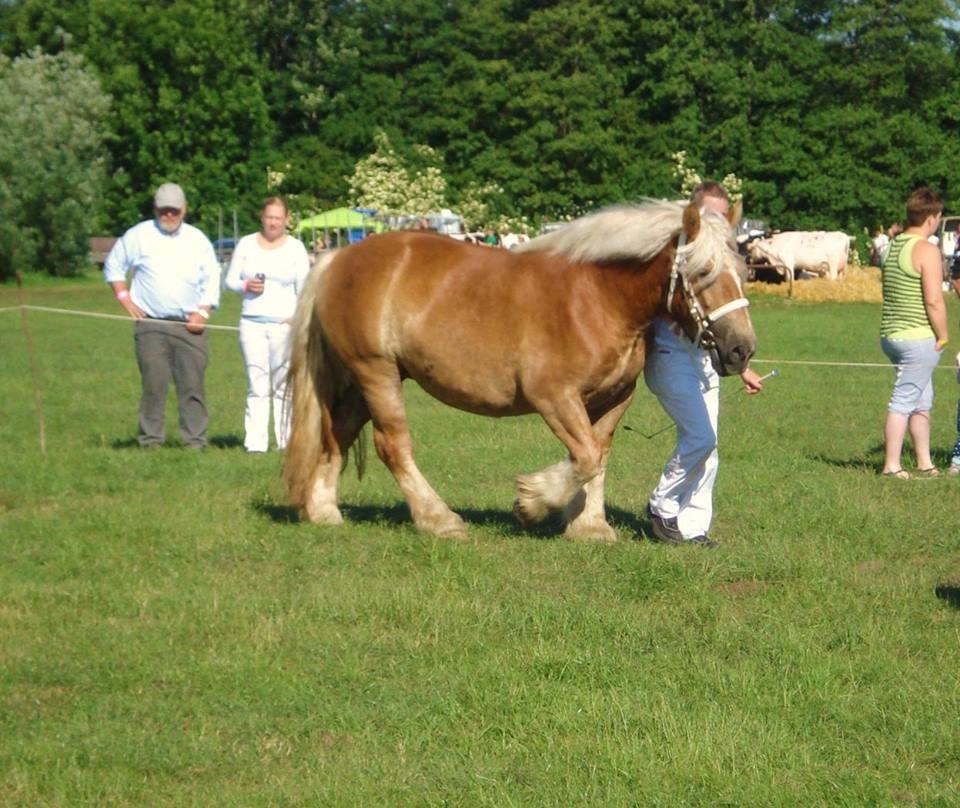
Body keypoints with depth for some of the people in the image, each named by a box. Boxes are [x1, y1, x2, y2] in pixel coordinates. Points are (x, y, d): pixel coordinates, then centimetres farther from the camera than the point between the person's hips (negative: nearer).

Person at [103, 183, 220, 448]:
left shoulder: (197, 239, 11)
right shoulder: (139, 235, 6)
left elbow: (212, 279, 13)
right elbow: (113, 266, 16)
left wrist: (203, 312, 0)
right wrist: (125, 298, 5)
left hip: (189, 326, 1)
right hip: (151, 324, -1)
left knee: (193, 384, -3)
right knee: (153, 383, -5)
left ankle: (195, 440, 0)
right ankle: (150, 440, 1)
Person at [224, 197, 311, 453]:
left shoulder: (295, 247, 6)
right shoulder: (247, 244, 9)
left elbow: (304, 287, 3)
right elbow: (230, 280, 11)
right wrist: (246, 286, -11)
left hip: (284, 325, -1)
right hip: (252, 323, 1)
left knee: (284, 385, -1)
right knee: (257, 386, -1)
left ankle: (287, 439, 3)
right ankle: (255, 442, 0)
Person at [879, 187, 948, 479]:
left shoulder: (893, 246, 12)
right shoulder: (926, 251, -15)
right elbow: (934, 300, -20)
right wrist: (942, 336, -8)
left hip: (890, 334, 9)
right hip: (919, 338, -9)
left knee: (923, 401, 18)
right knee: (904, 401, -4)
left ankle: (924, 463, 24)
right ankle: (891, 466, -1)